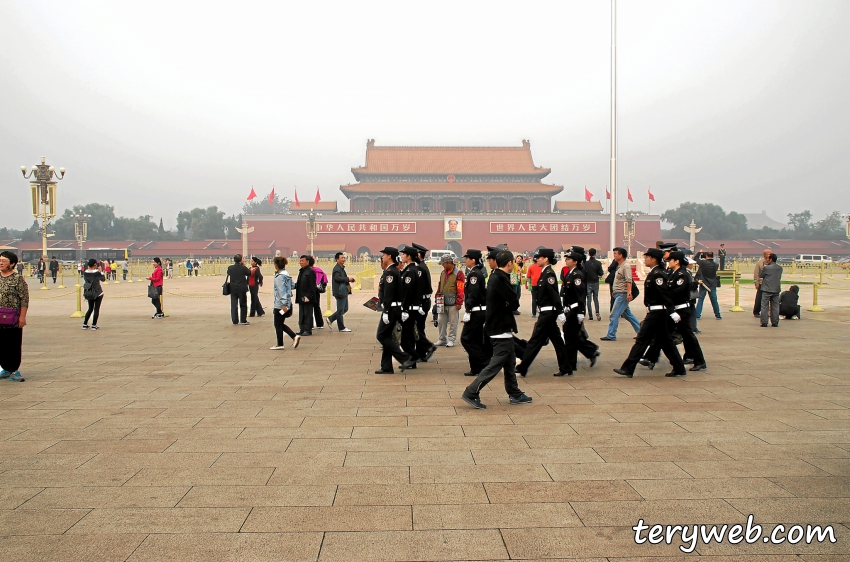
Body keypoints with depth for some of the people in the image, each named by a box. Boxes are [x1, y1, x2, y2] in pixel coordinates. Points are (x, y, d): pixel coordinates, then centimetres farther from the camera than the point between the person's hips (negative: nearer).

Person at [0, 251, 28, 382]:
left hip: (13, 319, -6)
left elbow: (24, 299, -10)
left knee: (14, 346, 0)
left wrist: (22, 317, -15)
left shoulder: (18, 278, -7)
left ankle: (14, 370, 7)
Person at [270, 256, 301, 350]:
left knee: (278, 324, 3)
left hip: (280, 304, -9)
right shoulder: (286, 274, 11)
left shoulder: (279, 276, -16)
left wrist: (284, 304, -24)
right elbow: (291, 286, 16)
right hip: (288, 303, 9)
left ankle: (280, 344, 11)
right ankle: (295, 336, 4)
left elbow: (281, 291, -21)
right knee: (281, 324, 16)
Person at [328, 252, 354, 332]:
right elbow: (337, 278, -28)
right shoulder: (336, 269, -14)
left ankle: (330, 319, 22)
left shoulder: (341, 268, 17)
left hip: (344, 291, 10)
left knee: (345, 309, 15)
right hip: (340, 292, -10)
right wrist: (348, 279, -24)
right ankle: (341, 327, 6)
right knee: (340, 310, -2)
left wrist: (349, 279, 8)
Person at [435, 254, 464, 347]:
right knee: (440, 321, 7)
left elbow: (460, 289, -11)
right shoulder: (443, 273, 14)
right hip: (442, 303, 6)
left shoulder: (458, 273, -8)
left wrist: (459, 303, -13)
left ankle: (451, 340, 10)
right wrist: (438, 297, 16)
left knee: (452, 322, 1)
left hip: (452, 304, -6)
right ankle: (441, 339, 17)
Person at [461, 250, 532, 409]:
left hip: (502, 327, 10)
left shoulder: (495, 277, 11)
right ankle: (471, 393, -7)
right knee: (496, 364, -7)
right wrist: (509, 304, -1)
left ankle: (515, 394, 28)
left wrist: (507, 303, -12)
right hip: (501, 329, -10)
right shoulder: (501, 279, -20)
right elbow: (515, 303, -21)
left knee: (510, 361, 18)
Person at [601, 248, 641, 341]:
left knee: (614, 315, -9)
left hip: (623, 294, -10)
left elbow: (629, 281, -23)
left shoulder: (626, 266, -14)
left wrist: (629, 293, -31)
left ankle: (611, 335, -5)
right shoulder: (619, 266, 16)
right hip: (618, 294, 10)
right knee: (627, 314, 16)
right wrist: (614, 291, 22)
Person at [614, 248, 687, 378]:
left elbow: (665, 295, -22)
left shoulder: (657, 274, -17)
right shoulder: (654, 273, 13)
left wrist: (672, 312, -25)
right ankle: (679, 369, 18)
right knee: (664, 341, 13)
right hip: (657, 312, 10)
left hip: (656, 313, -10)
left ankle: (628, 369, -1)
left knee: (642, 339, -6)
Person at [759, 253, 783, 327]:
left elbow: (760, 275, -2)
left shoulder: (766, 268, -13)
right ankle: (775, 323, 10)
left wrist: (763, 267, 9)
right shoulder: (780, 268, 3)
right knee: (775, 307, 9)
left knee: (764, 307, 2)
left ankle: (764, 323, 0)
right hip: (776, 290, 5)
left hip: (766, 290, -5)